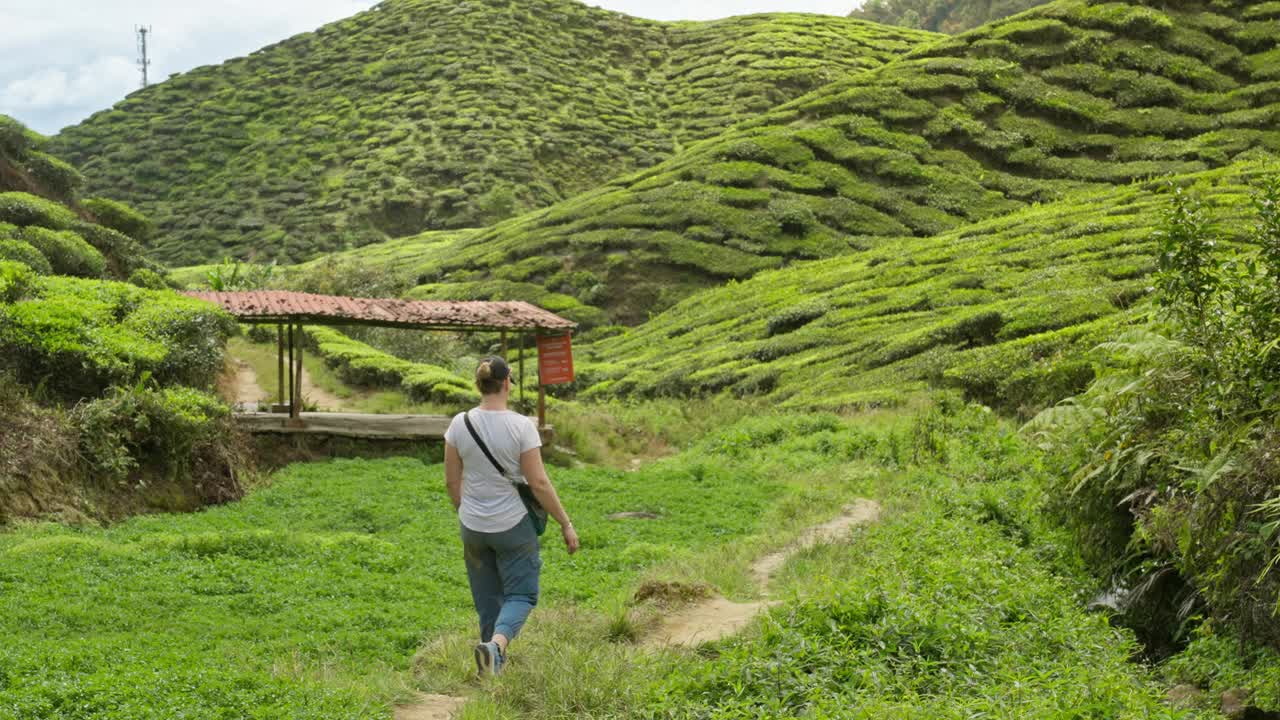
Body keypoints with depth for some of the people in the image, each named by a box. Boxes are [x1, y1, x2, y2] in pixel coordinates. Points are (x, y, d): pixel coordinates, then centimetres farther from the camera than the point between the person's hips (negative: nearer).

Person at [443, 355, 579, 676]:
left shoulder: (460, 423, -6)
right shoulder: (521, 426, -16)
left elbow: (452, 480, 2)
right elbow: (539, 483, -15)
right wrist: (566, 524, -6)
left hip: (473, 528, 4)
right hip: (513, 527, -4)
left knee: (487, 599, 18)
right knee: (520, 595, 7)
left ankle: (496, 662, 25)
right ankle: (495, 644, -20)